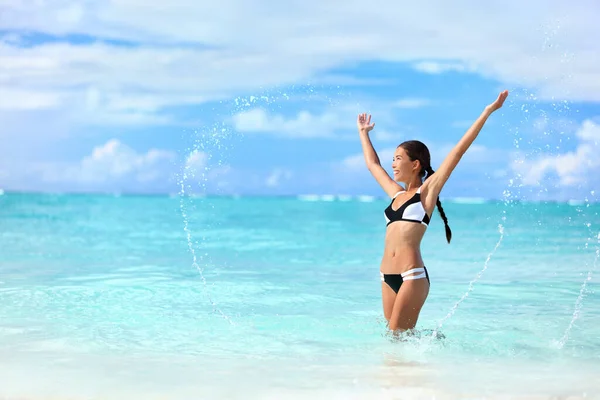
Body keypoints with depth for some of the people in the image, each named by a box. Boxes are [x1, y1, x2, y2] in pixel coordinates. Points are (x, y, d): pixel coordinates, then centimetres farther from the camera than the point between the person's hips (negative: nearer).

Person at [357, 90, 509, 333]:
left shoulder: (427, 190, 3)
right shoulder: (396, 194, 19)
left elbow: (459, 150, -1)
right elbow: (372, 163, 35)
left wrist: (488, 112, -3)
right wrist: (363, 132, 47)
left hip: (412, 276, -7)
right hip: (387, 277, 7)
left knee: (398, 337, -10)